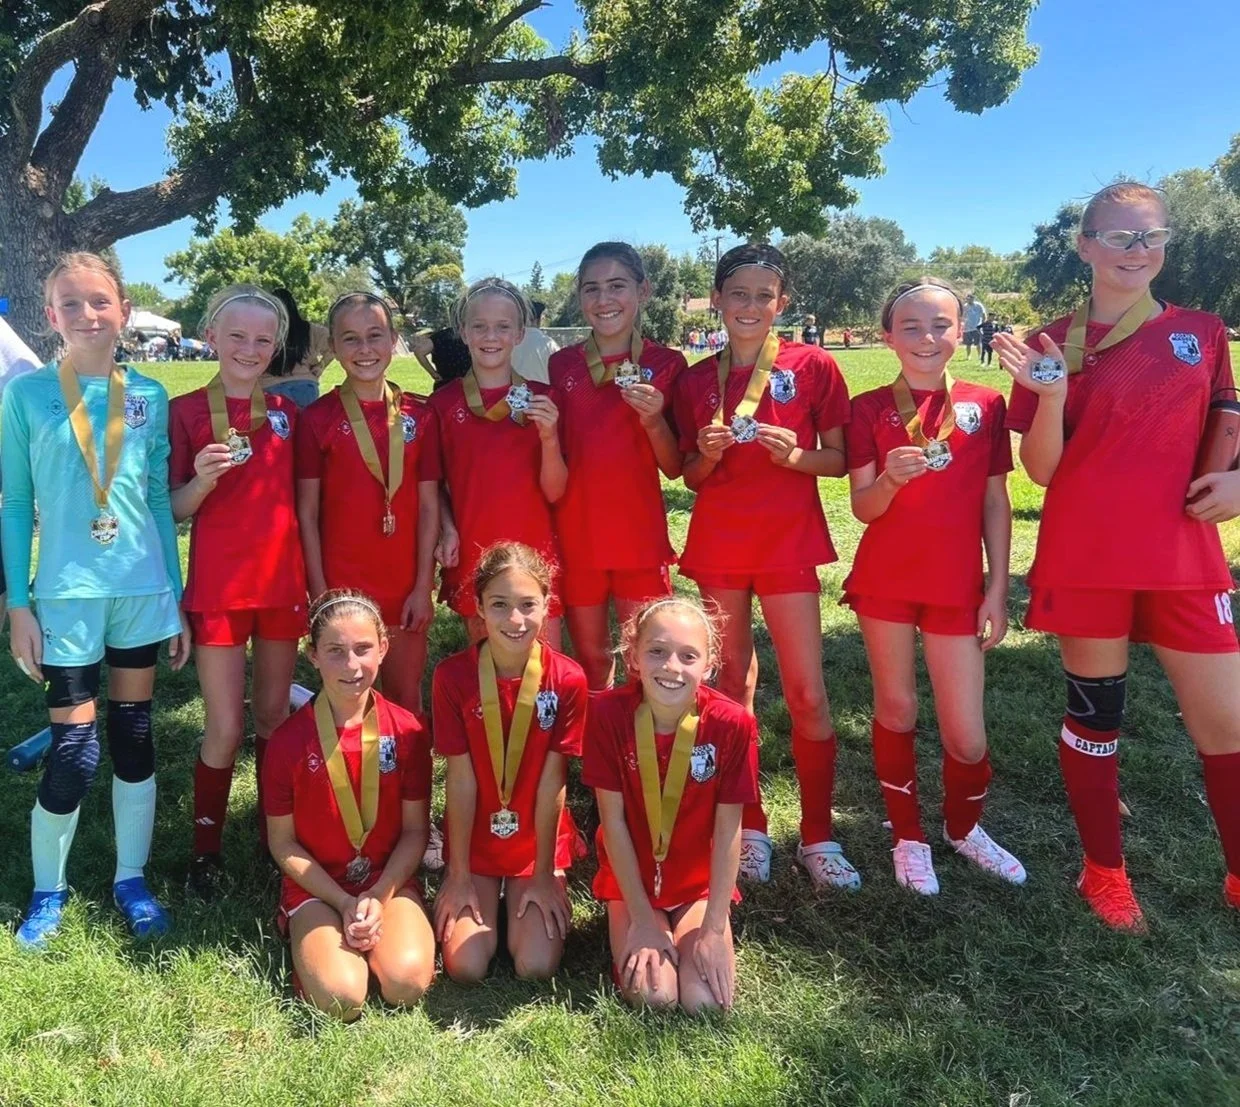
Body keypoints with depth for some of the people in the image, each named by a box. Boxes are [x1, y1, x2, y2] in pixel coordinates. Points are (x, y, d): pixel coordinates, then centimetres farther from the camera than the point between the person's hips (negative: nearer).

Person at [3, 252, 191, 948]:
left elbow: (160, 499, 8)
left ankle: (132, 879, 26)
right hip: (66, 593, -2)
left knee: (134, 735, 10)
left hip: (142, 589, 2)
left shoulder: (150, 396, 4)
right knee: (74, 750, 0)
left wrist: (178, 598, 6)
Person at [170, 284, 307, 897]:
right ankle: (206, 849, 19)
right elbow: (175, 509, -2)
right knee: (225, 729, 1)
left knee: (274, 716, 12)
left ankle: (274, 835, 27)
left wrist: (316, 578, 5)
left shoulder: (287, 410, 7)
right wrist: (203, 477, -23)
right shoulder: (187, 410, -3)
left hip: (282, 583, 3)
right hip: (218, 587, -3)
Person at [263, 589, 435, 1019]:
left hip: (390, 880, 1)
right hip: (316, 887, 0)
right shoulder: (289, 740, -9)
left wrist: (379, 897, -14)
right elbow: (282, 842, -3)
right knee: (340, 998, -24)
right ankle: (311, 941, 7)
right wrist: (344, 903, -11)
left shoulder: (406, 730, -6)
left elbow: (415, 830, 0)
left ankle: (378, 929, 6)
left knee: (408, 983, -25)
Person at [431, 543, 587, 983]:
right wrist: (459, 875, -8)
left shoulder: (567, 679, -15)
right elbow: (461, 779, -13)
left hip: (537, 844, 0)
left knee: (536, 967, -11)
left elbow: (552, 781, -12)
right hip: (474, 842, 0)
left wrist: (544, 875, -7)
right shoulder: (453, 675, -15)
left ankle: (527, 893, 20)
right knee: (465, 968, -10)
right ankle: (489, 896, 21)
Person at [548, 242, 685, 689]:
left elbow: (674, 468, -2)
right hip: (575, 535, 2)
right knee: (590, 659, 12)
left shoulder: (665, 364, -1)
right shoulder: (560, 366, 4)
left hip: (640, 534, -2)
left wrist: (654, 419, -16)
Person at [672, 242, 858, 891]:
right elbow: (690, 476, 11)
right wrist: (708, 452, -10)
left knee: (807, 694, -2)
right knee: (732, 685, 8)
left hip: (788, 541, -2)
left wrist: (795, 455, -16)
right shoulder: (696, 381, 7)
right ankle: (747, 829, 21)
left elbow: (838, 460, 3)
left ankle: (817, 838, 13)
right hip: (717, 542, 3)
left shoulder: (812, 367, 0)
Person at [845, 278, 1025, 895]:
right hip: (885, 578, 0)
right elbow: (862, 508, -3)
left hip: (958, 584, 1)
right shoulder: (870, 408, 0)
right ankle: (908, 837, 29)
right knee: (895, 710, 10)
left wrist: (998, 589, 2)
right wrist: (890, 478, -25)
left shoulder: (985, 405, 3)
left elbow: (995, 503, 5)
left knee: (967, 734, 2)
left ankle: (962, 827, 32)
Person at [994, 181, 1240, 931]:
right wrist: (1050, 395, -20)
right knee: (1095, 714, 8)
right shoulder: (1056, 345, 0)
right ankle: (1105, 872, 26)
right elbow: (1041, 470, -4)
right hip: (1087, 557, -2)